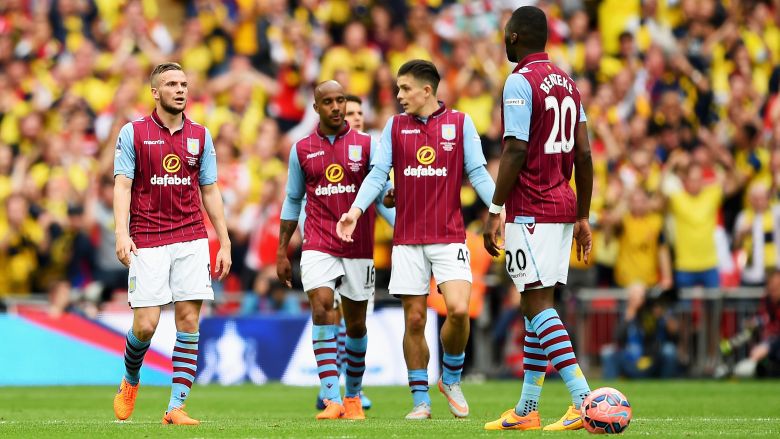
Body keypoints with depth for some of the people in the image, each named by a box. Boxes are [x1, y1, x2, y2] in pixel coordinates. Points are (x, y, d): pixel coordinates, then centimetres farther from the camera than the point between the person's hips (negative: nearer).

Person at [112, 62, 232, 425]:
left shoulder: (200, 135, 11)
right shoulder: (133, 132, 2)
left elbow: (210, 191, 13)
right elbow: (122, 185, -3)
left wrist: (225, 243, 9)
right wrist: (122, 233, -16)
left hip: (191, 240, 3)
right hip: (147, 242, -3)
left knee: (188, 321, -5)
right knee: (145, 324, -7)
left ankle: (176, 408, -2)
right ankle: (130, 381, 24)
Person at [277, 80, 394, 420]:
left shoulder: (365, 145, 3)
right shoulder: (302, 149, 7)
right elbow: (293, 201, 15)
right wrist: (282, 251, 12)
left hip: (359, 247, 1)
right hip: (318, 246, 0)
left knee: (355, 322, 7)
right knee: (321, 305, -20)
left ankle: (353, 396, 25)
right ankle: (332, 399, -25)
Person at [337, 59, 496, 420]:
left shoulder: (460, 123, 3)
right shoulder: (395, 126, 9)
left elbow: (478, 173, 0)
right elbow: (378, 173, 2)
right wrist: (356, 210, -13)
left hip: (449, 236, -2)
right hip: (407, 239, 2)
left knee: (458, 309, -17)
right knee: (414, 319, 1)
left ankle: (452, 377, 9)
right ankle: (421, 400, 10)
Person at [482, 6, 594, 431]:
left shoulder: (520, 81, -10)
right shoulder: (567, 82, 13)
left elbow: (515, 152, -17)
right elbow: (583, 154, 13)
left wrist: (494, 212, -13)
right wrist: (583, 217, 18)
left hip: (530, 210, -8)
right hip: (563, 207, 8)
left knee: (538, 304, -9)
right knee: (535, 304, 12)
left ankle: (584, 400, -20)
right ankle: (526, 409, 15)